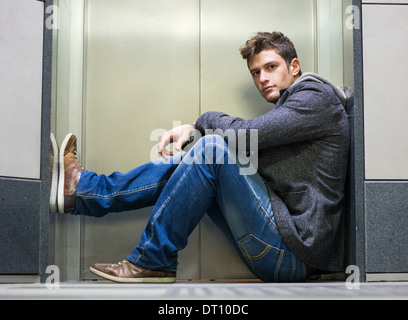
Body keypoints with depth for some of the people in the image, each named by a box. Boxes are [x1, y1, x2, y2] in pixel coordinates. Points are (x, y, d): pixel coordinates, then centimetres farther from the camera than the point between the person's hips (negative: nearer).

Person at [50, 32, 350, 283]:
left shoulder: (317, 97, -4)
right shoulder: (288, 107, 25)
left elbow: (245, 136, -18)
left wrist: (206, 121, 1)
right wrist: (193, 133, 1)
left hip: (292, 253, -9)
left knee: (211, 148, -19)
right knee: (185, 163, 7)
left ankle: (151, 260, -13)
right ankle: (82, 188, 9)